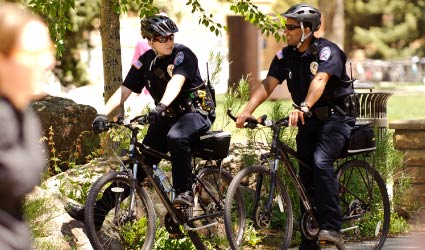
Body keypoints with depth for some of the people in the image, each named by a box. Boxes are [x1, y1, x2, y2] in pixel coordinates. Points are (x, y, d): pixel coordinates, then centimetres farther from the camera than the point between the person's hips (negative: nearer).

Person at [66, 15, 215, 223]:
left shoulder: (182, 54, -14)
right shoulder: (146, 61, 2)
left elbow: (176, 82, -33)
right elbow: (124, 91, -4)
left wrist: (161, 106, -52)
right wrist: (103, 114, -20)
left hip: (196, 112, -5)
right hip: (167, 117, 5)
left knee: (175, 137, -39)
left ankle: (184, 192, -28)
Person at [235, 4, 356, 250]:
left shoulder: (327, 51, -17)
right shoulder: (285, 56, 1)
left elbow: (319, 80, -34)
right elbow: (268, 84, -10)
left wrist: (304, 107, -52)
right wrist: (247, 111, -26)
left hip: (336, 118, -6)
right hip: (309, 121, 7)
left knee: (321, 162, -29)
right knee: (306, 175, 6)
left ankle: (332, 226, -26)